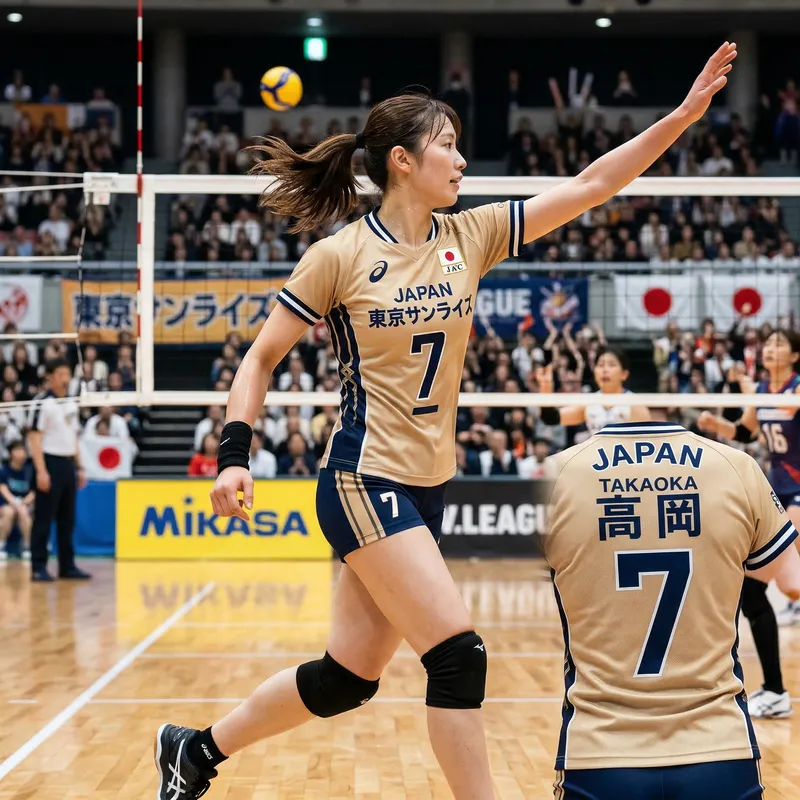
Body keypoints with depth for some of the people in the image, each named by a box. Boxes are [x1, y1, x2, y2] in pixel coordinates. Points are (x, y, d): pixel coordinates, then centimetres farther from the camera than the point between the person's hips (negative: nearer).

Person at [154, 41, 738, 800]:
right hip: (364, 481, -7)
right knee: (459, 655, -13)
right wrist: (234, 455, -13)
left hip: (426, 489, 7)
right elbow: (261, 357, -2)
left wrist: (685, 113, -3)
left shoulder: (469, 237, 5)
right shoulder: (338, 256, -9)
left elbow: (588, 186, 2)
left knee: (348, 677, 11)